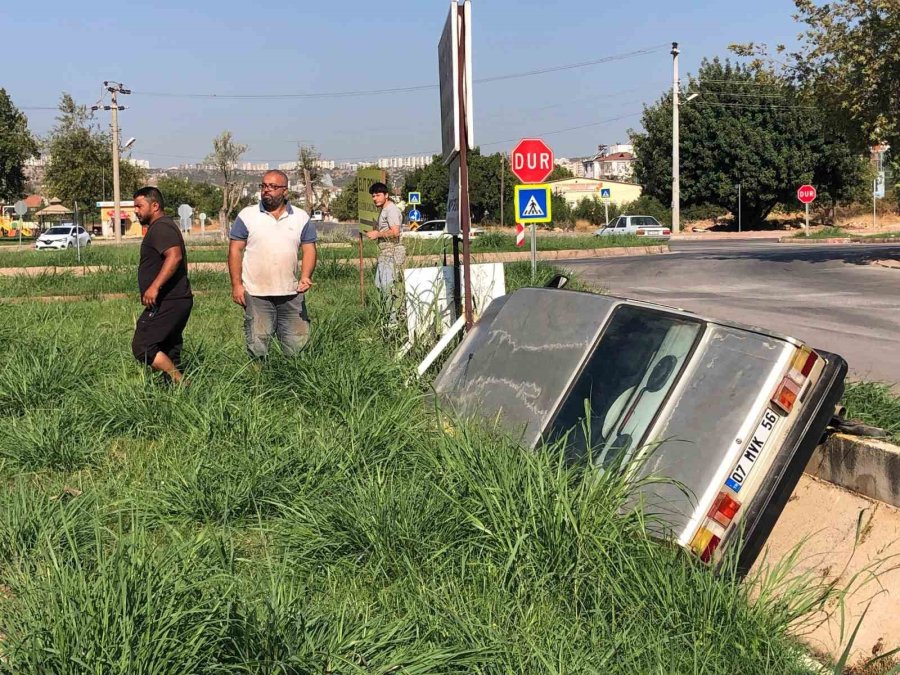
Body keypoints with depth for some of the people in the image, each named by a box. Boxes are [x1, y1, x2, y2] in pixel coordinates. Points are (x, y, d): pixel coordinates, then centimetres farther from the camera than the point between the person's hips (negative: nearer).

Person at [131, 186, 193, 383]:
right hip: (177, 301, 11)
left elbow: (174, 256, -28)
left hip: (166, 302, -11)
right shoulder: (164, 226, 23)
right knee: (170, 357, 12)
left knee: (142, 347, -12)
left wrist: (155, 286, -33)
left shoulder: (161, 228, -12)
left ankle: (180, 382, -14)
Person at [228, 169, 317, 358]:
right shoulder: (247, 216, 2)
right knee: (257, 346, 1)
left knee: (298, 343, 4)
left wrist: (306, 277, -11)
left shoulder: (301, 217, 7)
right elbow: (235, 251, 2)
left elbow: (309, 249, 7)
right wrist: (236, 285, -6)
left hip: (292, 293, 2)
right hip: (256, 294, -2)